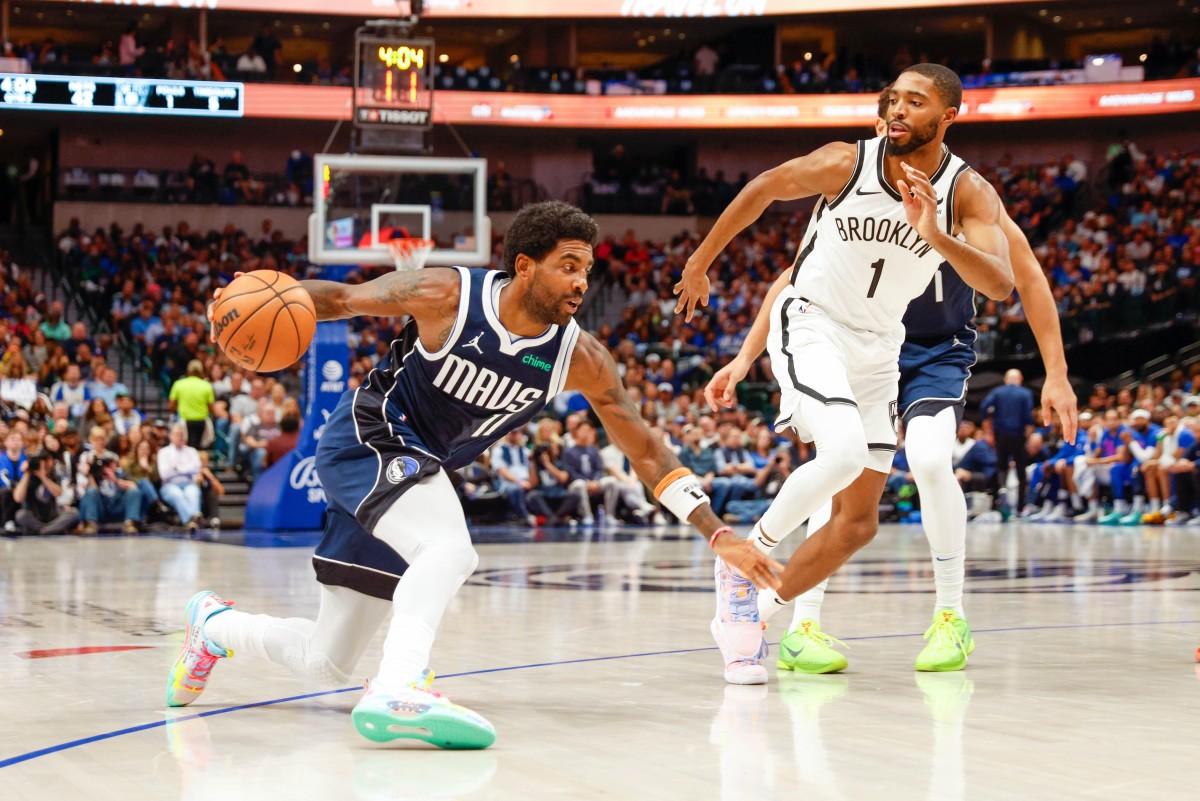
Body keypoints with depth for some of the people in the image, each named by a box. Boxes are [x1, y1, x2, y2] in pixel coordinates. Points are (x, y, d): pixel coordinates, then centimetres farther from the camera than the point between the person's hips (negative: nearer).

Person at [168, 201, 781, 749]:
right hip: (365, 438, -6)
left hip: (422, 468, 6)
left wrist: (720, 536, -13)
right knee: (451, 550, -36)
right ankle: (397, 692, -44)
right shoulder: (447, 296, -21)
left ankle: (214, 624, 36)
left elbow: (647, 453, -7)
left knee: (328, 663, 11)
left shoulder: (580, 358, -12)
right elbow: (342, 298, -11)